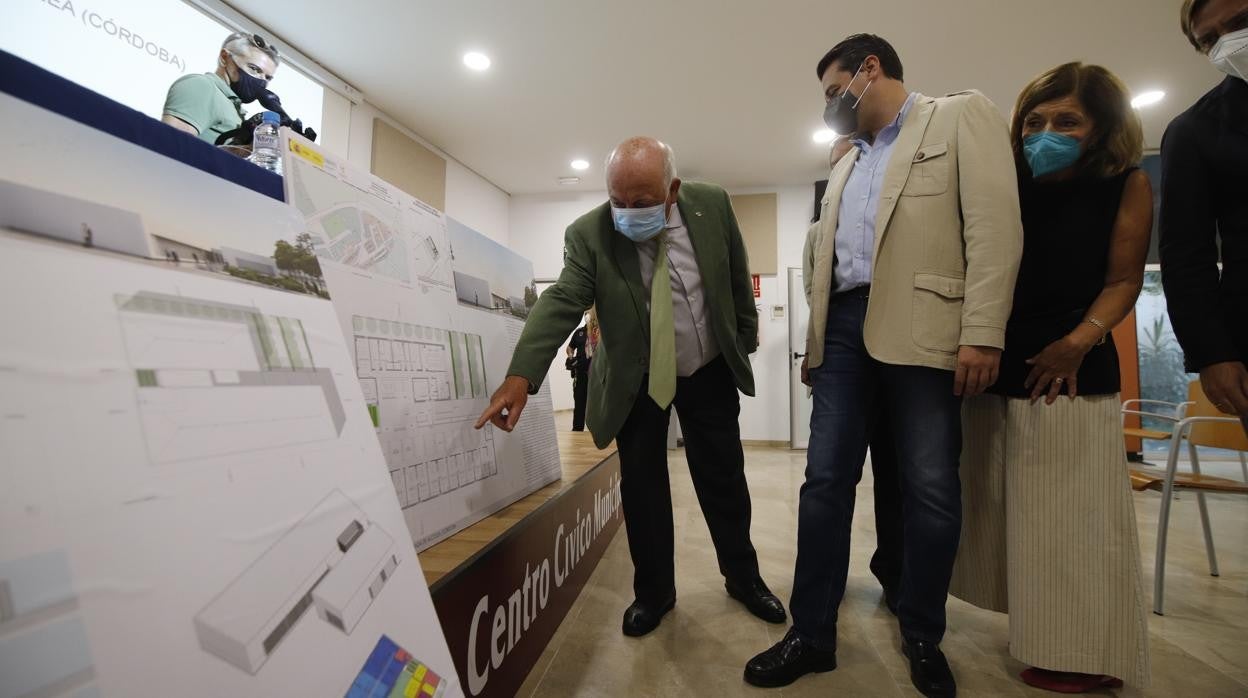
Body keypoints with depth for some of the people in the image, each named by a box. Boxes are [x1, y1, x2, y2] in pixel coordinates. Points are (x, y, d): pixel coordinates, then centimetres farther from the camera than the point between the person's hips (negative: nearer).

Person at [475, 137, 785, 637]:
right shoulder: (588, 234, -19)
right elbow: (561, 302, -29)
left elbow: (737, 277, -1)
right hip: (636, 380, -1)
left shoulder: (712, 205, -12)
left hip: (710, 371, 2)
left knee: (723, 479, 12)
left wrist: (745, 341, 7)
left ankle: (743, 577, 34)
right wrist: (521, 376, -41)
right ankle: (653, 591, 25)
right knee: (641, 485, 3)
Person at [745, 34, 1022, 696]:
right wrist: (815, 342, 14)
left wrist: (982, 332, -15)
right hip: (844, 330, 6)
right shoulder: (845, 167, 25)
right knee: (825, 480, 1)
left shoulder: (962, 115, 7)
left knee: (931, 489, 3)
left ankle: (922, 637, 22)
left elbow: (994, 223, -5)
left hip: (920, 331, -5)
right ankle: (811, 633, 12)